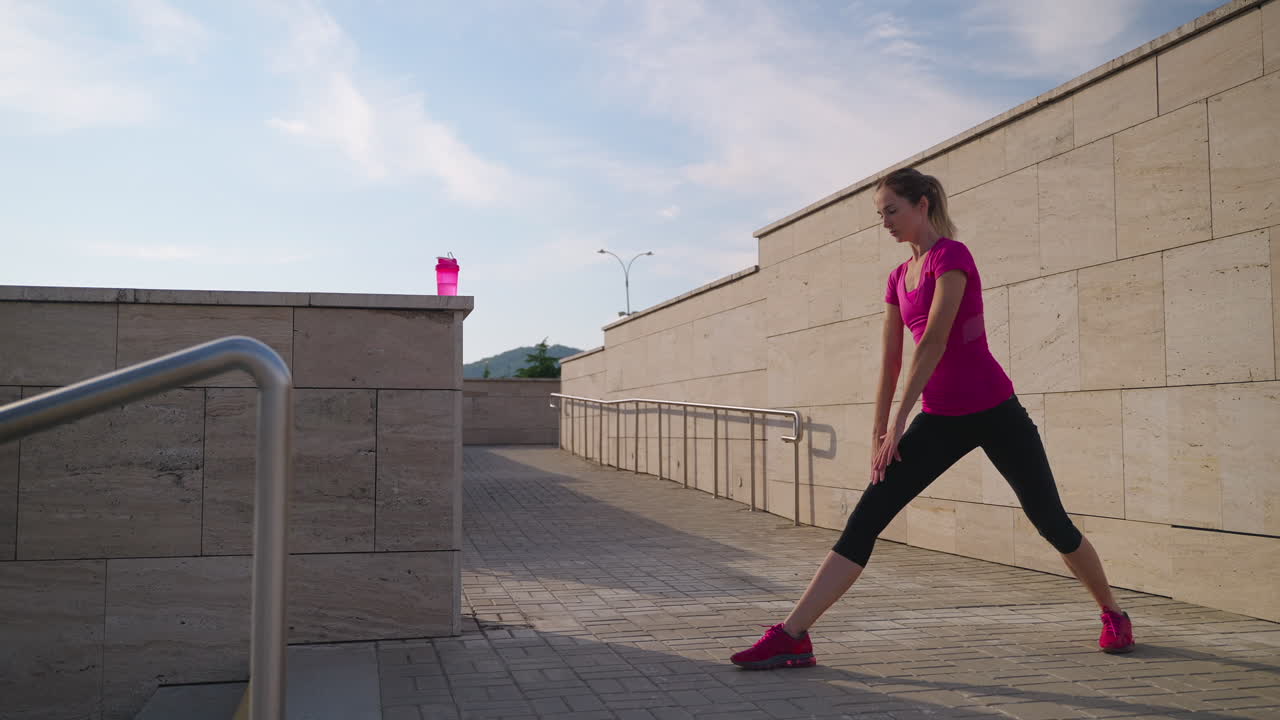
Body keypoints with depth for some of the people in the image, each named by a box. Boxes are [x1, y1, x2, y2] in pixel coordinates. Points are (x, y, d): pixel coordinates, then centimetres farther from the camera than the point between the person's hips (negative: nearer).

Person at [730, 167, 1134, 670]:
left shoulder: (950, 255, -12)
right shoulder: (899, 277, 11)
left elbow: (933, 342, -20)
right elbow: (891, 358, 11)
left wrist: (898, 422, -21)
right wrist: (879, 431, 7)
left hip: (992, 411, -6)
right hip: (940, 419, 6)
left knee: (1051, 522, 8)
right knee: (864, 520, -6)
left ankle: (1113, 615, 34)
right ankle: (792, 637, -9)